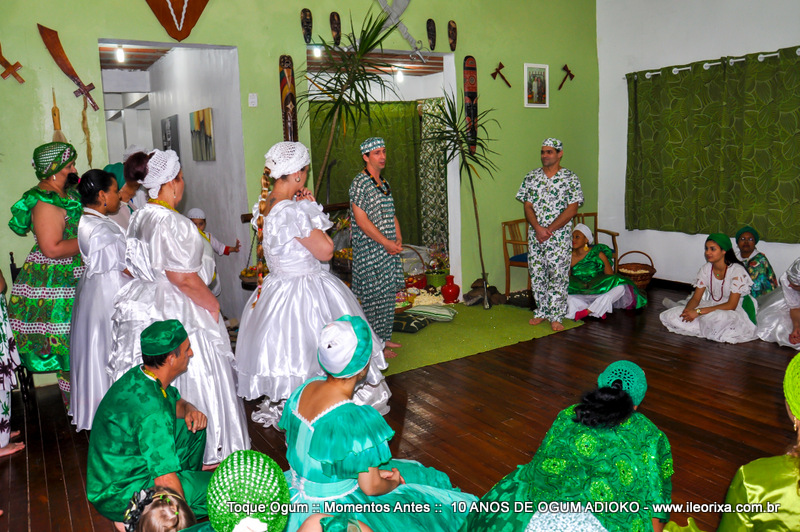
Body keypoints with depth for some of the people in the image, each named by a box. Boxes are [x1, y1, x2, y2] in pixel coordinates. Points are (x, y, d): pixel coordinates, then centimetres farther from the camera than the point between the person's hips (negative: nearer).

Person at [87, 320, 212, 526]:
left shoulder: (140, 376, -4)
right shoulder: (151, 409, -32)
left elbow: (176, 402, 15)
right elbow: (165, 481, -30)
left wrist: (190, 411, -7)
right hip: (120, 498, -9)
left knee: (192, 425, 7)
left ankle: (189, 477, 21)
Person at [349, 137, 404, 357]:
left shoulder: (384, 183, 14)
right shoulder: (360, 183, -12)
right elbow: (362, 221, -18)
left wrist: (398, 239, 0)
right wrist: (387, 243, -17)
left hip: (389, 249, 8)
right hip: (369, 251, -8)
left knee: (388, 294, 13)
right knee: (374, 297, -3)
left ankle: (384, 337, 26)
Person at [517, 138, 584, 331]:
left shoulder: (570, 178, -3)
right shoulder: (532, 177, 7)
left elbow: (572, 209, -9)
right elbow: (528, 206, 3)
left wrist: (549, 229, -15)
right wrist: (538, 228, -12)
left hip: (559, 236, -3)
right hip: (535, 235, 4)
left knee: (558, 275, -1)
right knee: (536, 274, 8)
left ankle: (556, 317, 8)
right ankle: (541, 312, 22)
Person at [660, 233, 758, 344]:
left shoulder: (736, 270, -18)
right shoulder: (706, 269, 0)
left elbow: (731, 305, -23)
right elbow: (696, 298, 1)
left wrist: (698, 311, -30)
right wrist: (687, 310, -25)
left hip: (733, 313, -7)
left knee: (715, 318, -44)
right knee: (670, 316, -13)